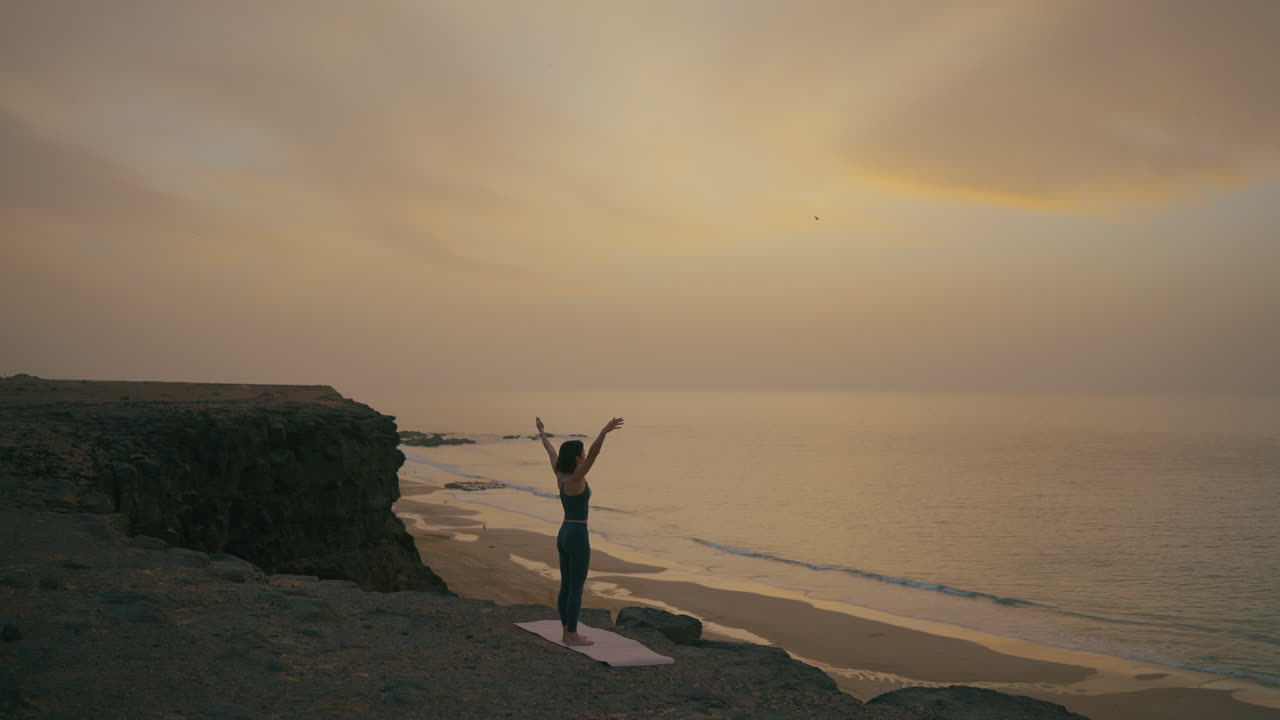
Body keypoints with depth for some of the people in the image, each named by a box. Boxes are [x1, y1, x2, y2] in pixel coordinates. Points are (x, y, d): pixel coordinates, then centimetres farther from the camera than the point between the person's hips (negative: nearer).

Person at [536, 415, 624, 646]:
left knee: (566, 586, 13)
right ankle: (572, 635, 4)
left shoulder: (560, 473, 3)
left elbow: (552, 453, 21)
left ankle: (567, 633, 19)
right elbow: (594, 454, -33)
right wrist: (605, 431, -45)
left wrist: (542, 433, 38)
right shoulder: (576, 477, -18)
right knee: (576, 588, -1)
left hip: (564, 535, 9)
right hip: (577, 537, -9)